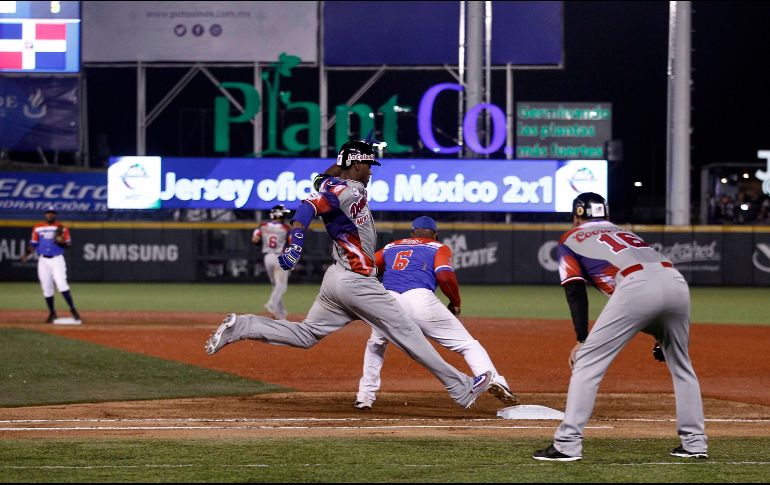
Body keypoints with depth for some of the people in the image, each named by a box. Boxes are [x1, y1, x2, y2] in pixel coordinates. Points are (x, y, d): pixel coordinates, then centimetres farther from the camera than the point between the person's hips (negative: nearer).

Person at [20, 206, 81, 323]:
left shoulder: (62, 228, 1)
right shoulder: (38, 228, 8)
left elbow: (68, 244, 1)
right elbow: (33, 243, 12)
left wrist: (61, 241, -20)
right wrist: (27, 254, -3)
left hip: (57, 260, -3)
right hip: (43, 260, 3)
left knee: (61, 284, -17)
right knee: (46, 287, 3)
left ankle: (73, 309, -12)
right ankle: (52, 313, 14)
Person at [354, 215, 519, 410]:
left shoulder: (391, 247, 31)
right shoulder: (439, 248, 20)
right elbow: (444, 275, 0)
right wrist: (455, 302, 12)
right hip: (419, 298, -3)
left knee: (375, 345, 33)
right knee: (467, 344, 2)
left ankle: (365, 396, 24)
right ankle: (495, 383, -18)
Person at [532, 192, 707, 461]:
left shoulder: (571, 238, 26)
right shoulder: (625, 233, 41)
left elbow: (575, 291, 10)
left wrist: (582, 339, 5)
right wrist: (662, 336, 32)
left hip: (636, 287, -5)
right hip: (676, 282, 5)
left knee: (587, 361, 1)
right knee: (681, 366, 24)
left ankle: (567, 444, -6)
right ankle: (694, 443, 23)